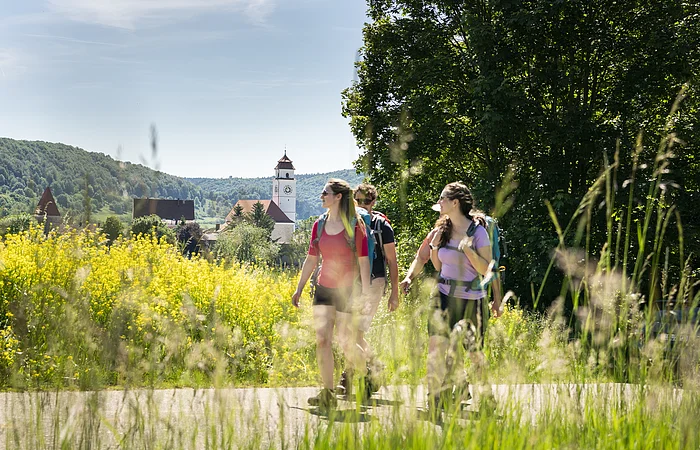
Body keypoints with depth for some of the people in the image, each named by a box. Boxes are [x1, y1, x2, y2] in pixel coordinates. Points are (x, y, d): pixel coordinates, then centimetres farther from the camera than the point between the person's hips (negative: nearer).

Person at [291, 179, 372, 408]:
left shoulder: (355, 225, -8)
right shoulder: (319, 226, 7)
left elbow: (363, 260, -8)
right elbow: (311, 259, 13)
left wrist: (365, 293, -11)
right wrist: (299, 288, 12)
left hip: (347, 290, -4)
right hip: (324, 288, 5)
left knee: (346, 343, -1)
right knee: (322, 340, -6)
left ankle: (369, 371, 29)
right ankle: (328, 394, -2)